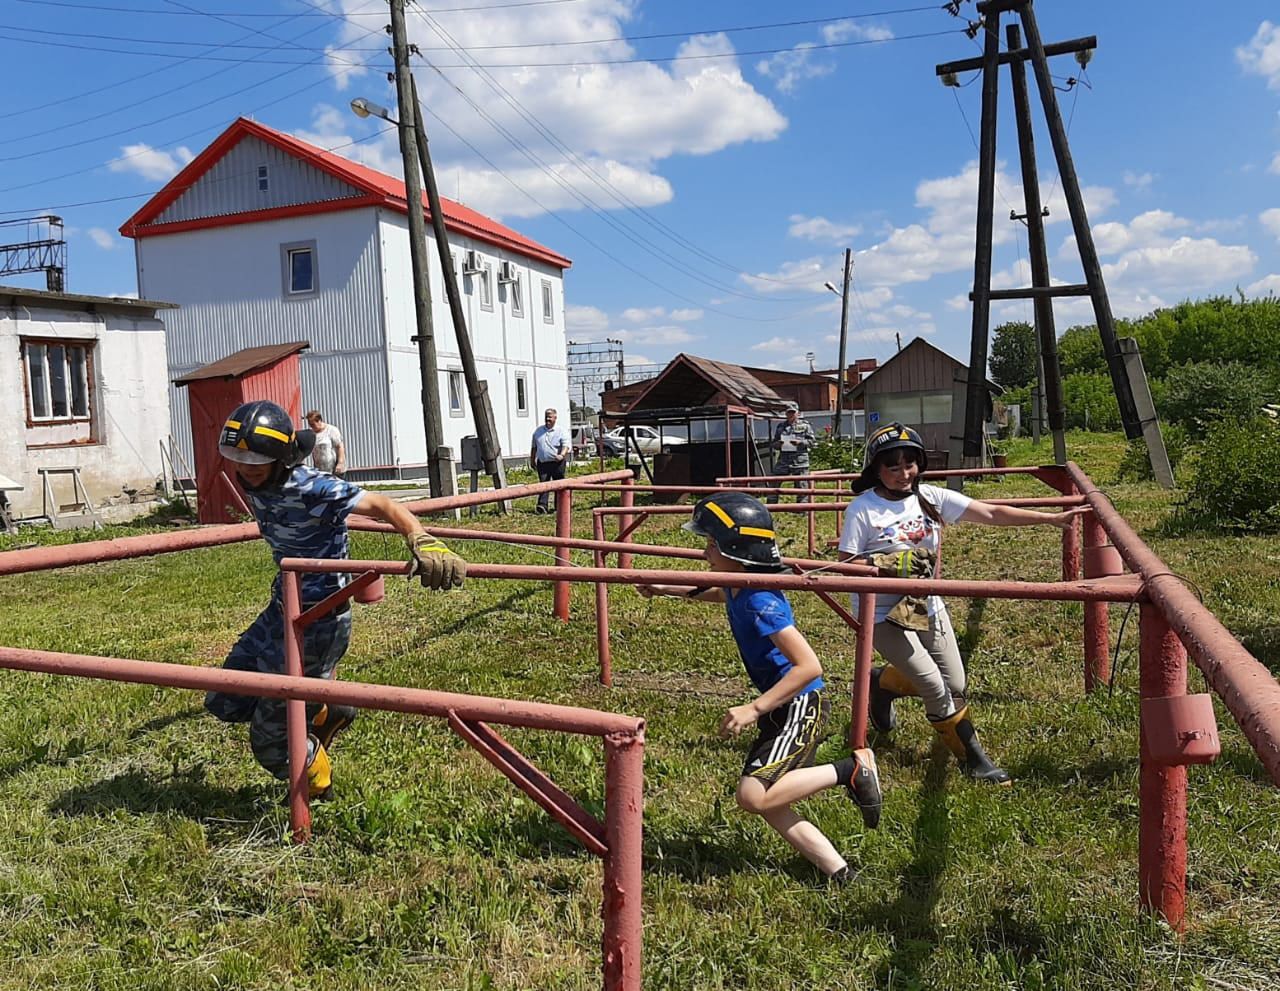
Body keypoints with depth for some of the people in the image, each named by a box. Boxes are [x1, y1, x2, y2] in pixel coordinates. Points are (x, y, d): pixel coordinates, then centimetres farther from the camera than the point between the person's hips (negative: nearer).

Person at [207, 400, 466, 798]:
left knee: (271, 742, 2)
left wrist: (421, 541, -51)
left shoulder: (311, 489, -25)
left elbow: (382, 505, -33)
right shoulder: (255, 485, -1)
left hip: (318, 621, -9)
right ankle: (323, 711, 30)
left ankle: (319, 792, 32)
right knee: (224, 702, 18)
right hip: (282, 609, 9)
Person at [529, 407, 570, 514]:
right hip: (542, 463, 3)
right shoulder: (538, 431, 16)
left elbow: (566, 445, -12)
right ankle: (542, 505, -15)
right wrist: (532, 460, 20)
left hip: (557, 463, -3)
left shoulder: (561, 431, 0)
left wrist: (562, 455, -30)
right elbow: (534, 447, 23)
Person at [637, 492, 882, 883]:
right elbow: (719, 593, 32)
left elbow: (808, 666, -29)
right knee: (765, 800, 8)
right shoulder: (738, 590, 4)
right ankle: (836, 871, 14)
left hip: (802, 706, -9)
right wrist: (667, 589, 30)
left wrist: (754, 709, -27)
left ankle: (851, 770, -5)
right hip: (781, 708, 9)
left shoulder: (761, 602, -24)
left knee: (754, 796, -18)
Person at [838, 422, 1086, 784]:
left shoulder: (930, 497, -4)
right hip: (883, 614, -5)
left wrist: (1053, 518, -15)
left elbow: (991, 514, -9)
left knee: (955, 685, 9)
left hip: (928, 607, 5)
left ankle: (883, 682, 34)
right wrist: (886, 564, -29)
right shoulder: (863, 509, -15)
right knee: (935, 687, -10)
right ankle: (971, 757, 13)